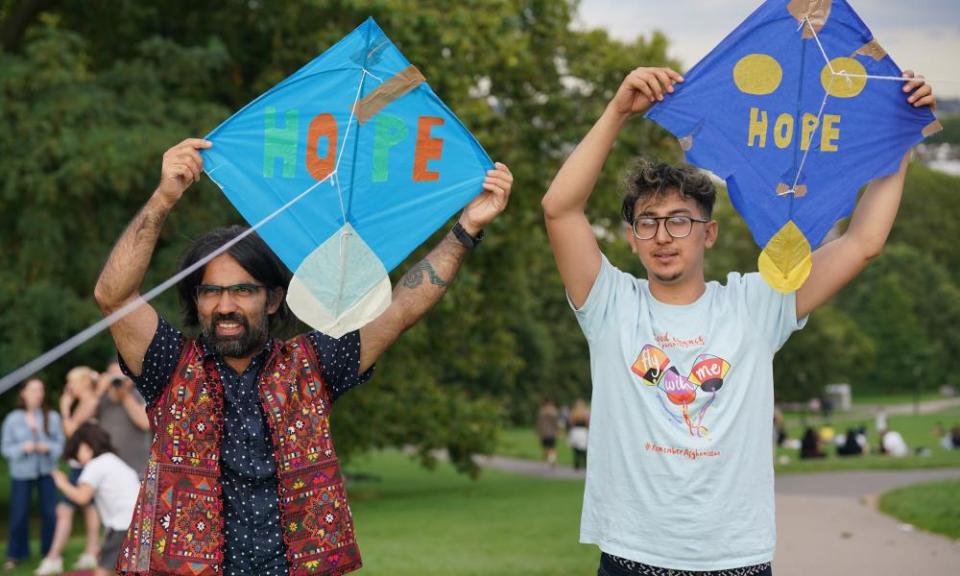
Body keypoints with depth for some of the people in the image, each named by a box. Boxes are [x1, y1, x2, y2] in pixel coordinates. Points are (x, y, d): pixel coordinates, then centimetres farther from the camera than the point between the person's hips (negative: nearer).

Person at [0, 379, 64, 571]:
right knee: (18, 514, -1)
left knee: (50, 512, -1)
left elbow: (60, 443, 2)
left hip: (47, 471, 1)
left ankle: (50, 552, 15)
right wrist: (22, 448, -17)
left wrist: (48, 447, -18)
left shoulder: (52, 417, -2)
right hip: (21, 472, -1)